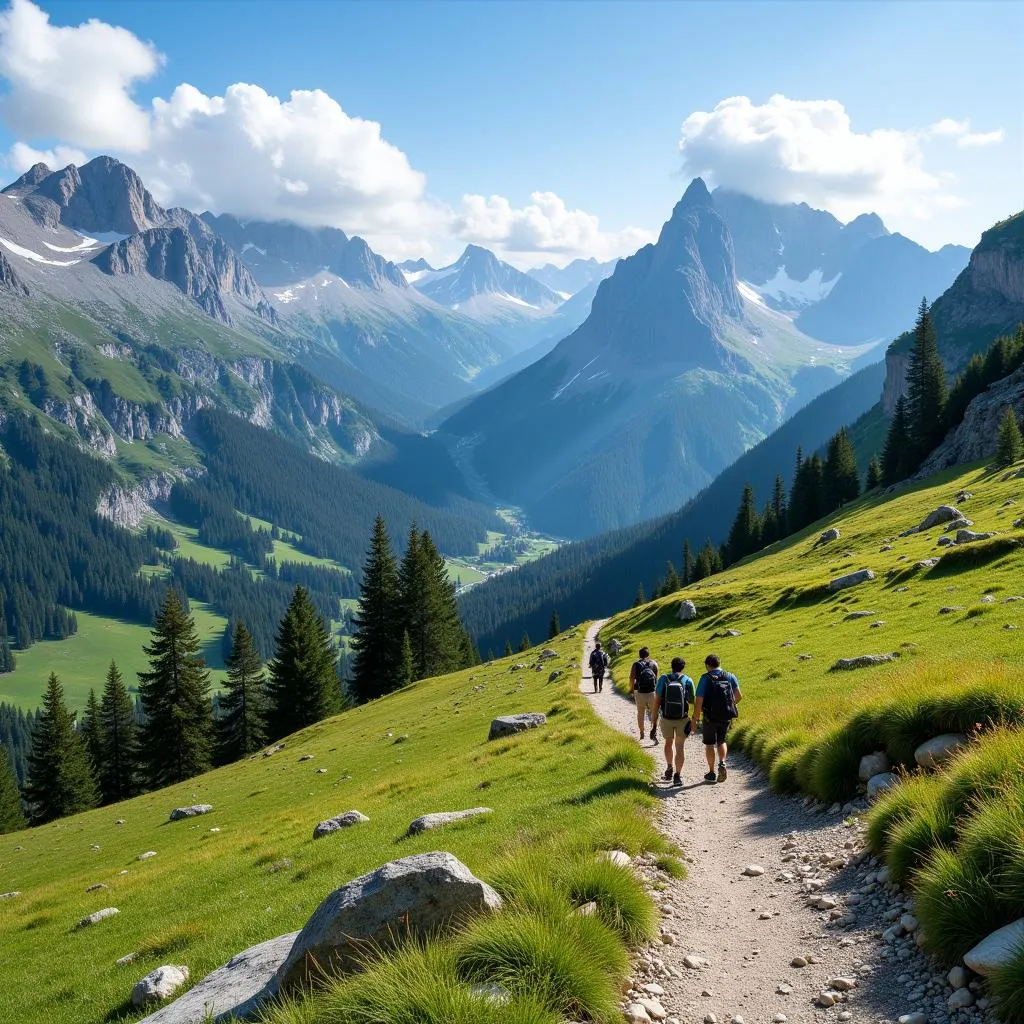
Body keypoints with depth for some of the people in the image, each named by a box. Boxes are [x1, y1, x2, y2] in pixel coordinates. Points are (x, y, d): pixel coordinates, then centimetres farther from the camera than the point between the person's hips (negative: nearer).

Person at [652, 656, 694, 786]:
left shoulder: (663, 679, -6)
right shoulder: (687, 681, -6)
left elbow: (657, 700, -7)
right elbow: (692, 701, 0)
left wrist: (654, 717, -1)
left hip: (666, 718, 1)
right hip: (682, 719, -1)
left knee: (668, 742, 25)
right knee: (680, 747, 7)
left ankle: (669, 769, 28)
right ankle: (677, 775, 0)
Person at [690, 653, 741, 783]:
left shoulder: (705, 678, -10)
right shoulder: (730, 677, 0)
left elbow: (699, 701, -14)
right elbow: (739, 696, -6)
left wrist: (695, 719, -7)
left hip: (710, 717, -3)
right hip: (727, 717, 3)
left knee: (709, 744, 13)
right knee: (721, 741, 22)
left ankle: (711, 773, 17)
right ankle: (722, 764, -2)